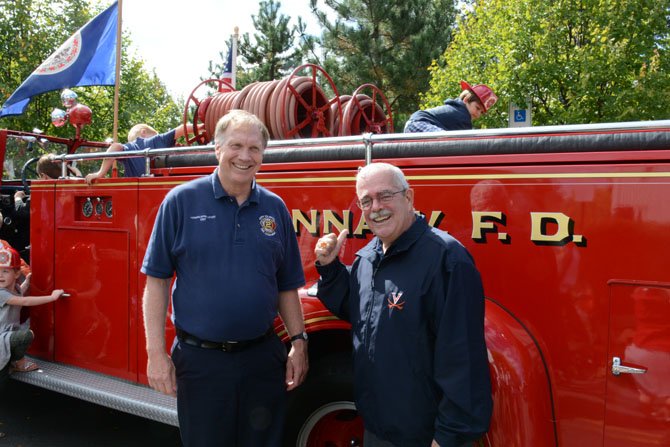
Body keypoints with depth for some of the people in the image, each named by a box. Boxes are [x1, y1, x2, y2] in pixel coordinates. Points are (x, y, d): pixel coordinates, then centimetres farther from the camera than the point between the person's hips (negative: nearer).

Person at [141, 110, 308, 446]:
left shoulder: (275, 208, 4)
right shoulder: (182, 201, -5)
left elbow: (286, 286, 9)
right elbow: (157, 280, -4)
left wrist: (299, 341, 3)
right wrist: (156, 352, -8)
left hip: (263, 358, 3)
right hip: (199, 359, -2)